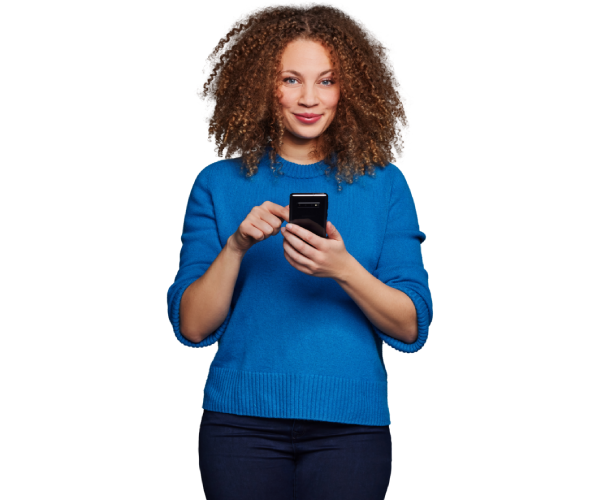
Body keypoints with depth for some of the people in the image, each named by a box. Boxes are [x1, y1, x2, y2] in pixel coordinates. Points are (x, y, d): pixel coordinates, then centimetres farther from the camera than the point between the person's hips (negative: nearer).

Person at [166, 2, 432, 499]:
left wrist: (344, 270, -18)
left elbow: (411, 327, -1)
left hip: (349, 422, 0)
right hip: (242, 419, 0)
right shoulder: (220, 183, 6)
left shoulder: (383, 183, 6)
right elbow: (191, 327, 0)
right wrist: (236, 247, -14)